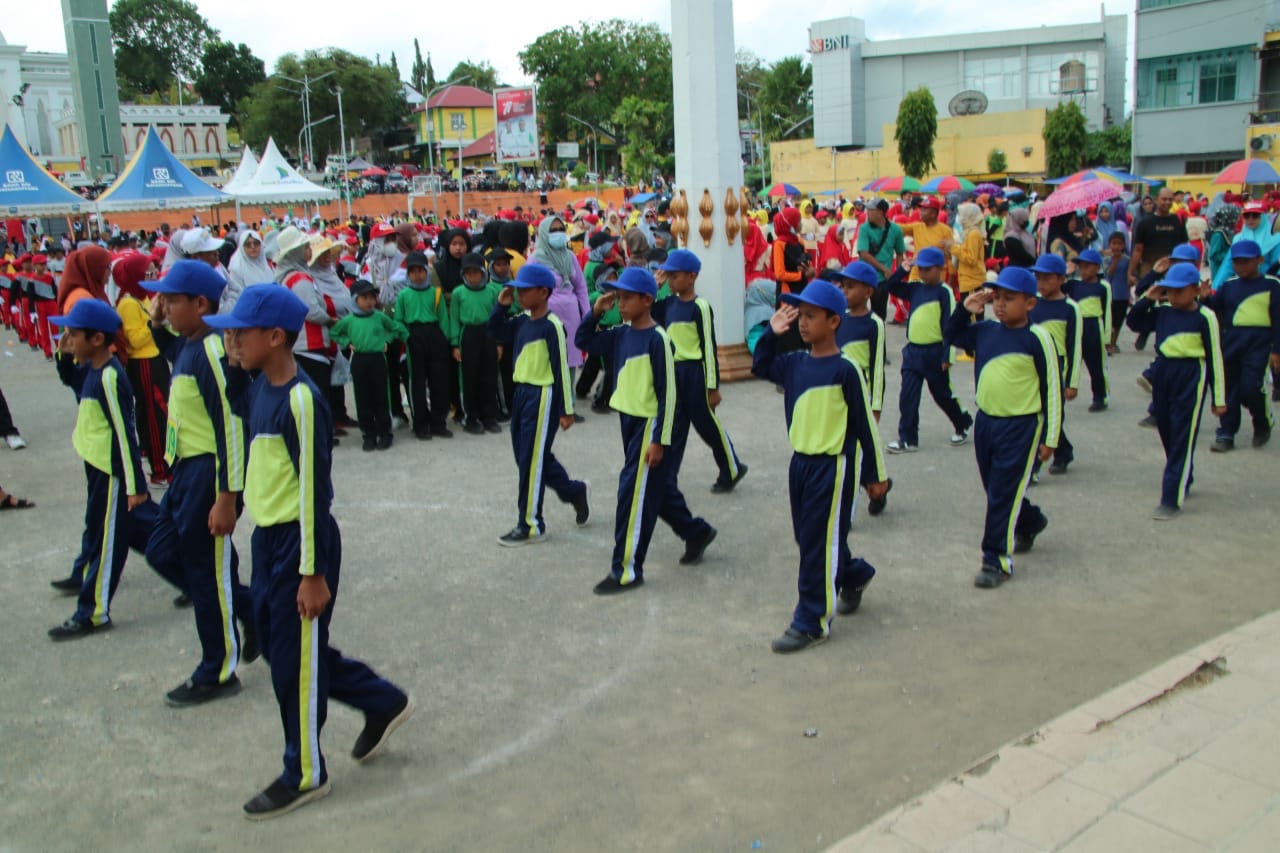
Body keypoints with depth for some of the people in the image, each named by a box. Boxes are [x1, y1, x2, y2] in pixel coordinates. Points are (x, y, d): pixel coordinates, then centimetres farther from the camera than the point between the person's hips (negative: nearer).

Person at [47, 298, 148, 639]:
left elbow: (125, 433, -24)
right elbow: (72, 380, 29)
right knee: (97, 528, 27)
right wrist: (65, 354, 8)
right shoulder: (91, 368, 4)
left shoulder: (109, 377, -23)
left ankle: (93, 613, 6)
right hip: (98, 464, 9)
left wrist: (134, 484, -22)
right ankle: (85, 576, 47)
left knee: (105, 537, -1)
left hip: (112, 470, -9)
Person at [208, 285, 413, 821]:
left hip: (299, 541, -9)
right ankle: (382, 701, 34)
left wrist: (313, 572, -19)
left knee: (294, 659, 4)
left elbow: (314, 489, -20)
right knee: (279, 646, 18)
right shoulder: (260, 389, 4)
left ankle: (304, 775, 24)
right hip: (267, 538, 9)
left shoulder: (300, 399, -20)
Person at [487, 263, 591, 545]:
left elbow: (562, 368, -15)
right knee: (534, 457, 17)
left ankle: (530, 526, 8)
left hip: (542, 396, -8)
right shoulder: (522, 320, 7)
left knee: (531, 461, -2)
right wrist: (501, 305, 2)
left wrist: (566, 409, -15)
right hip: (522, 392, 9)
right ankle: (575, 492, 35)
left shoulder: (552, 325, -15)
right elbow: (495, 333, 18)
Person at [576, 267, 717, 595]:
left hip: (649, 424, -8)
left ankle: (627, 569, 3)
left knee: (634, 492, -5)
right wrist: (596, 311, -1)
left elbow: (668, 393, -17)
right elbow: (583, 341, 15)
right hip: (629, 420, 8)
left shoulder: (657, 338, -17)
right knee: (659, 487, 19)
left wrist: (660, 439, -19)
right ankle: (696, 532, 40)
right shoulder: (621, 334, 6)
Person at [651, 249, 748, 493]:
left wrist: (713, 386, -13)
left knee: (707, 424, 6)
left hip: (694, 372, -6)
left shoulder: (700, 306, -13)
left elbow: (709, 347, -13)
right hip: (673, 371, 6)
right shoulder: (669, 303, 7)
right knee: (673, 426, 8)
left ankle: (732, 470, 25)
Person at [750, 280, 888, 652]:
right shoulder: (795, 363, 4)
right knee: (807, 536, 18)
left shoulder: (845, 370, -14)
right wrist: (772, 332, 6)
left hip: (832, 466, -7)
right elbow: (761, 366, 22)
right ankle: (855, 575, 44)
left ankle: (812, 622, 8)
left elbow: (864, 423, -9)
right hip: (800, 461, 7)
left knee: (820, 543, -1)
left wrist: (875, 474, -6)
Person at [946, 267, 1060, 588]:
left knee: (1004, 494, -4)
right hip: (986, 421, 6)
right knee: (995, 488, 20)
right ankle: (1030, 523, 47)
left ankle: (997, 560, 5)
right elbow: (953, 334, 22)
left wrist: (1049, 438, -7)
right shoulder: (985, 330, 3)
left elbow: (1052, 390, -9)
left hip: (1021, 427, -6)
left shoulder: (1037, 339, -13)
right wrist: (965, 309, 2)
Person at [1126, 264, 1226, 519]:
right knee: (1166, 432, 16)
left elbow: (1215, 357, -6)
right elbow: (1134, 323, 16)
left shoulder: (1204, 316, -8)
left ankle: (1171, 500, -6)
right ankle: (1183, 482, 37)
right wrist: (1147, 299, 1)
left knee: (1182, 439, -6)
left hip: (1190, 376, -6)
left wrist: (1219, 398, -5)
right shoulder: (1162, 311, 7)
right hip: (1162, 371, 6)